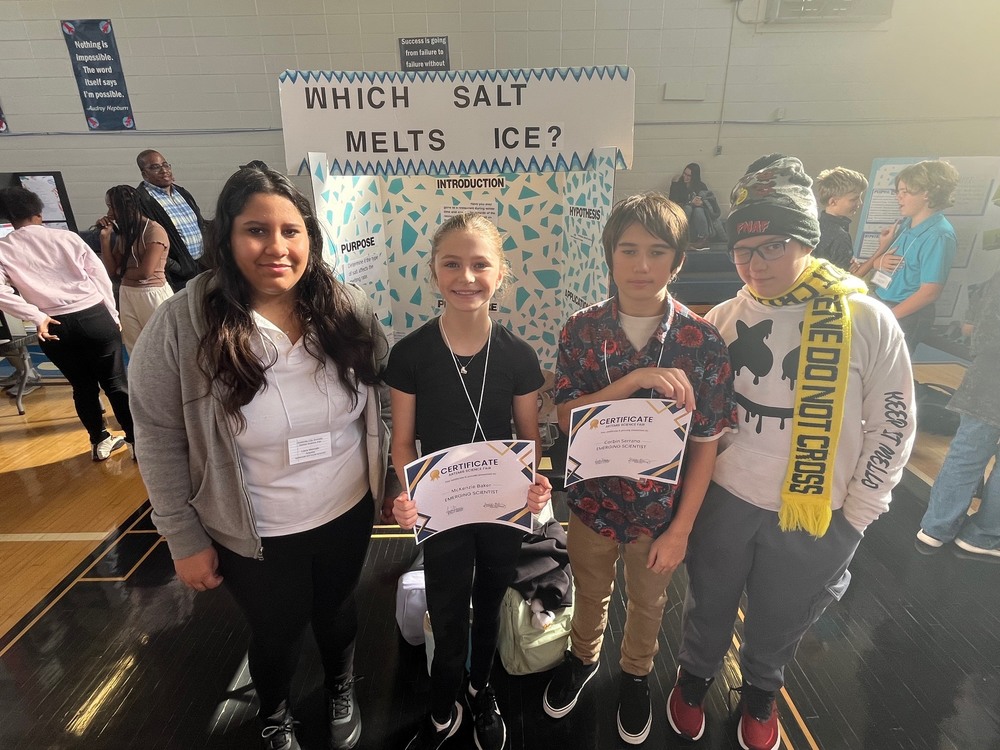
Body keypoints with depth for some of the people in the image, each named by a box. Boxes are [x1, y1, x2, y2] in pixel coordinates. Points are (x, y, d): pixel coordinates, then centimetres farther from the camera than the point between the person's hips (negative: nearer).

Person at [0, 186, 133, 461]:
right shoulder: (66, 237, 4)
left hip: (53, 327, 1)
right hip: (93, 317, -1)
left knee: (83, 386, 15)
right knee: (116, 382, 5)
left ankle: (100, 441, 26)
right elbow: (100, 276, 3)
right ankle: (137, 440, 8)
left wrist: (37, 317, -6)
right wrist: (113, 315, 9)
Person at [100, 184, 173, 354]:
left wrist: (121, 271, 2)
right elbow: (111, 270, 7)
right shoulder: (123, 232, 12)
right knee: (135, 353, 11)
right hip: (126, 295, 7)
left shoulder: (154, 230, -12)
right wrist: (105, 236, 2)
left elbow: (145, 272, -17)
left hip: (153, 295, -7)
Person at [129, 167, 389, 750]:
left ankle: (342, 688, 61)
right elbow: (161, 445, -10)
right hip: (255, 536, -2)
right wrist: (185, 540, -6)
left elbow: (379, 408, -1)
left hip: (348, 514, 2)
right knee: (278, 631, 23)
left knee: (337, 609, 27)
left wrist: (389, 487, 4)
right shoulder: (179, 327, -19)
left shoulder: (349, 309, -11)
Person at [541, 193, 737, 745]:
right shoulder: (582, 329, -14)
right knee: (589, 593, 27)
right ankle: (583, 658, 58)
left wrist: (681, 528, -9)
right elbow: (566, 418, -18)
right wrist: (635, 380, -32)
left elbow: (706, 444, -11)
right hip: (593, 501, 1)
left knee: (647, 603, 26)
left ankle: (636, 673, 57)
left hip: (660, 509, 0)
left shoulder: (702, 340, -17)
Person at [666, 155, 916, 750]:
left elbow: (893, 425, -6)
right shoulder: (724, 319, -6)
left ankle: (761, 691, 52)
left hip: (817, 518, -1)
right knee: (709, 603, 21)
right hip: (726, 500, 2)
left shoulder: (867, 320, -13)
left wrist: (856, 515, -5)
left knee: (781, 617, 22)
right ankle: (695, 677, 50)